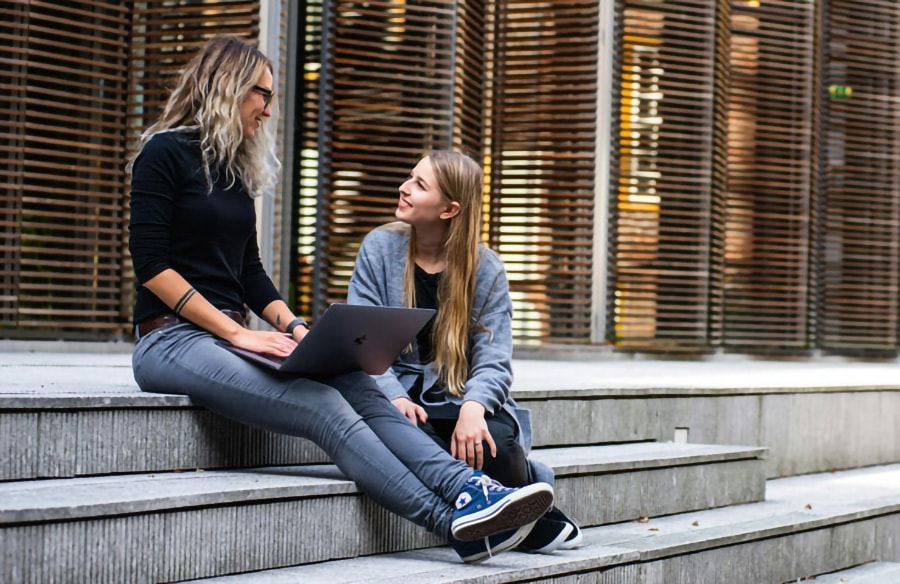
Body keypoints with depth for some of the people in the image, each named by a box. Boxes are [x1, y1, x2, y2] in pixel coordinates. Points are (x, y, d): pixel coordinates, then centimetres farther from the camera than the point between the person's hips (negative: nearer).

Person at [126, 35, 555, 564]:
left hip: (225, 335, 7)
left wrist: (292, 327, 0)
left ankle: (471, 491, -36)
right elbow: (151, 264, -12)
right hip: (173, 338, -7)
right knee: (324, 407, -27)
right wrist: (237, 331, -17)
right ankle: (457, 524, -34)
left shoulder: (235, 169, 19)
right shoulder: (165, 153, -5)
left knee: (359, 387, -20)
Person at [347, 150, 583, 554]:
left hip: (462, 399, 0)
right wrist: (394, 397, -25)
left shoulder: (486, 270, 1)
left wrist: (474, 406, -30)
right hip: (403, 399, 0)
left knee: (495, 442, -34)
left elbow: (493, 361, -6)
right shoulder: (379, 248, 1)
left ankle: (535, 519, -2)